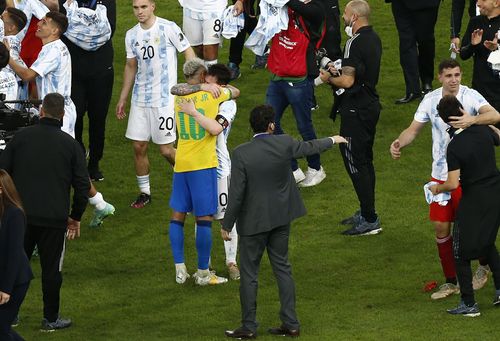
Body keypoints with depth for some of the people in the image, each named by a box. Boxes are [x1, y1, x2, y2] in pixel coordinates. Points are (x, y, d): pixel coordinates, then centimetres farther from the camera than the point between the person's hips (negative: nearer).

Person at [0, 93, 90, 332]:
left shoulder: (20, 137, 0)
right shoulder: (70, 144, -2)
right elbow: (82, 185, -1)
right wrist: (75, 218, 11)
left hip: (20, 214, 1)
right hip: (55, 218, -1)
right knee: (51, 268, 7)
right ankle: (50, 319, 13)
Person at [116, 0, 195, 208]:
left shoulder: (168, 28, -8)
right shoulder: (131, 35, 8)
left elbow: (188, 53, -4)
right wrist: (122, 99, 21)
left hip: (164, 98, -5)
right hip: (140, 99, 5)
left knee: (166, 149, -4)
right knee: (138, 146, 3)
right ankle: (144, 192, 17)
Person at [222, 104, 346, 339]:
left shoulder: (241, 154, -19)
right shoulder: (284, 144, -8)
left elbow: (236, 194, -17)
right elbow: (309, 147, 13)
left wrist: (227, 225, -6)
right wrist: (332, 141, 34)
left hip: (253, 221, -4)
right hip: (281, 217, 4)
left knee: (249, 273, 6)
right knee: (282, 268, 15)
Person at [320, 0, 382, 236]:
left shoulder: (355, 43, -22)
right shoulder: (373, 39, 10)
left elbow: (348, 81, -26)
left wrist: (329, 79, -8)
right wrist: (339, 72, 16)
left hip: (356, 110, -10)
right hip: (371, 105, 10)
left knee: (355, 162, -5)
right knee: (365, 160, 18)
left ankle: (370, 220, -4)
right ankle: (366, 212, 27)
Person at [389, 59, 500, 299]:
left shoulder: (470, 96, -12)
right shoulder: (430, 100, 2)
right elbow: (414, 129, 8)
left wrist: (473, 119, -46)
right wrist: (399, 143, -13)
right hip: (440, 174, 4)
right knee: (441, 227, 5)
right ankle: (450, 281, 18)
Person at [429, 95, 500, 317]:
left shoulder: (454, 148, -21)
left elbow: (453, 184, -23)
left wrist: (437, 188, -1)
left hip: (474, 200, -6)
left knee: (461, 252, 6)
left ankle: (469, 304, 7)